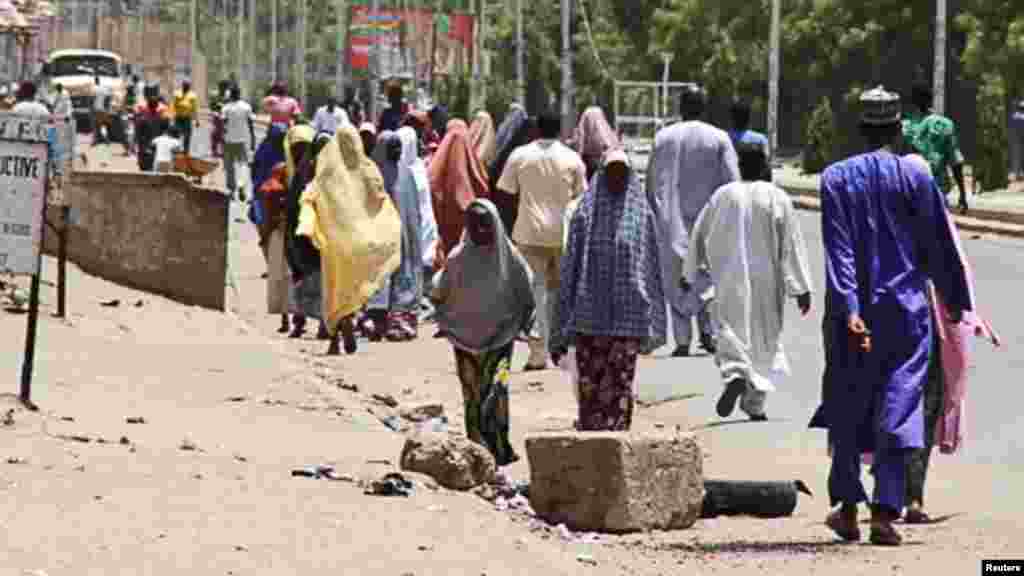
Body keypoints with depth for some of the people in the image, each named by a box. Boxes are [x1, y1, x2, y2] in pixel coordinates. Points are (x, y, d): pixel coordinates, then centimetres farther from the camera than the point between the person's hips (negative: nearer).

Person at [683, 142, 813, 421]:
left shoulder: (722, 196, -3)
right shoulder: (778, 199, -7)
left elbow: (699, 236, 6)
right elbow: (793, 245, -8)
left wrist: (689, 273, 19)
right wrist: (801, 288, -6)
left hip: (730, 281, 0)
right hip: (766, 283, 0)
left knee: (731, 329, 5)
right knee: (764, 338, 11)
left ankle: (735, 374, -25)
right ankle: (755, 404, 12)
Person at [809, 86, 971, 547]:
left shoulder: (836, 178, -2)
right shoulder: (916, 178, -3)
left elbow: (838, 251, -11)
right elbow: (940, 249, 2)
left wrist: (849, 312, -16)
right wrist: (955, 302, 13)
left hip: (854, 313, 1)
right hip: (905, 310, -1)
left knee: (848, 409, 15)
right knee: (898, 407, -2)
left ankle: (847, 508, 19)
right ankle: (885, 512, -13)